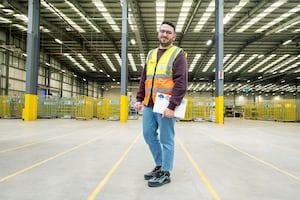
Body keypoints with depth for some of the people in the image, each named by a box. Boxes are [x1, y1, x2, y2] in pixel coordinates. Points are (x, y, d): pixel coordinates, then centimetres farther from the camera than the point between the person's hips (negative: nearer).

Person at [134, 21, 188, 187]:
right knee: (149, 136, 13)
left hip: (165, 106, -7)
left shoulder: (178, 55, -2)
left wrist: (172, 106, -19)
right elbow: (144, 79, 19)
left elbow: (181, 83, -12)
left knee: (166, 140, 1)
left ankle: (165, 173, 16)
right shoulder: (151, 54, 18)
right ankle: (160, 165, 30)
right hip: (149, 105, 7)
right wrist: (139, 99, 10)